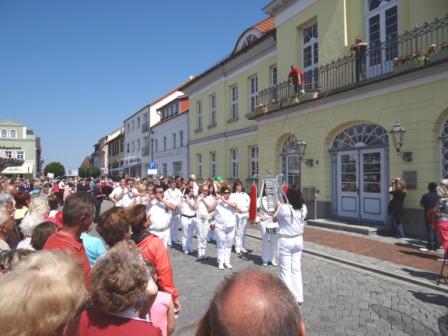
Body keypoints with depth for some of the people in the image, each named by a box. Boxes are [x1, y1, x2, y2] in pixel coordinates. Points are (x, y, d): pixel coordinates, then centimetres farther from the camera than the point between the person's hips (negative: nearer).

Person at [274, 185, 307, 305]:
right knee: (296, 269, 15)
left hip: (285, 241, -5)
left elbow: (275, 219, -4)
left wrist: (279, 206, 11)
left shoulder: (284, 208, -21)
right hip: (298, 240, 5)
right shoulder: (303, 208, -6)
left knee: (285, 270, 6)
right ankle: (298, 297, 23)